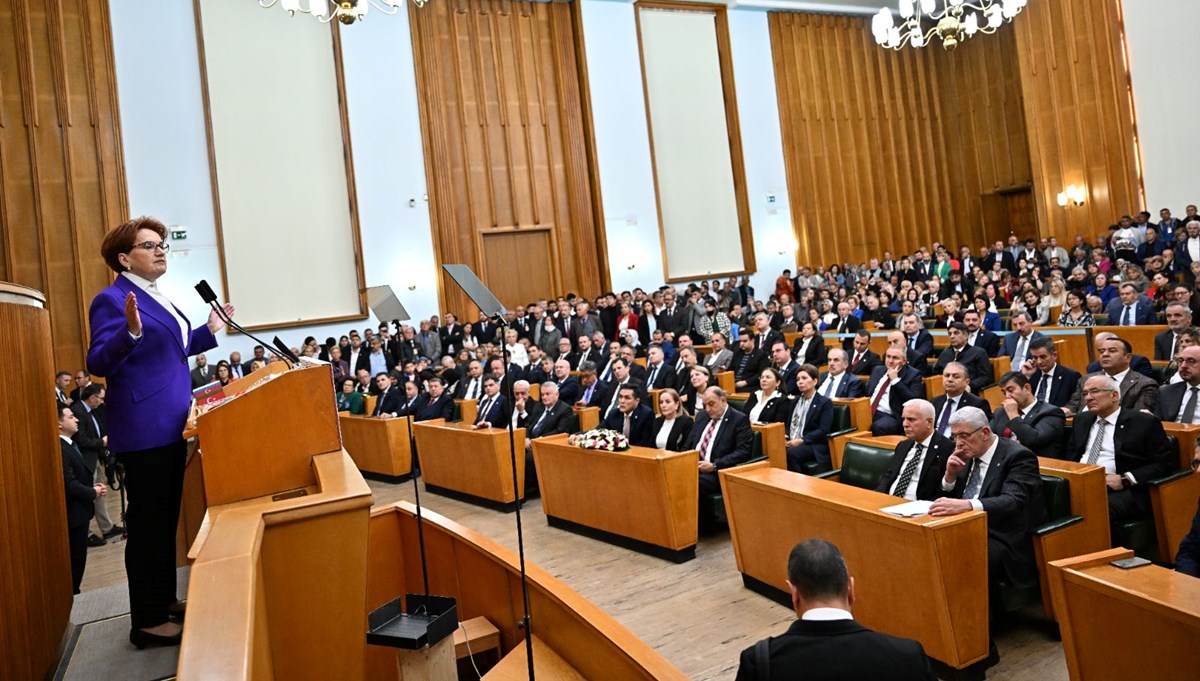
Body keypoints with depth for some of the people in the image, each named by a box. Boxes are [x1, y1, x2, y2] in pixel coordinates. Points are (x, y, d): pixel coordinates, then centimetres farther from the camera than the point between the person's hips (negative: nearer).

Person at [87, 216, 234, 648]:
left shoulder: (157, 298, 15)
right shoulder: (112, 300, -12)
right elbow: (98, 364, -19)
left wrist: (210, 331, 20)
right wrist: (130, 331, -35)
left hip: (171, 425, 9)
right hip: (143, 429, -9)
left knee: (167, 517, 16)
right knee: (148, 521, -3)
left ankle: (165, 601, 28)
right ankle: (146, 622, 7)